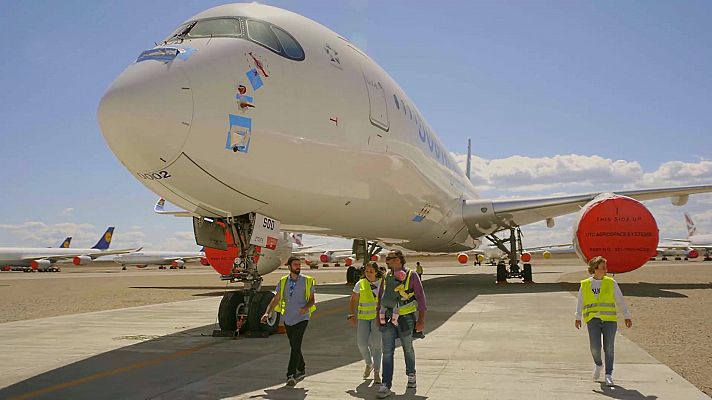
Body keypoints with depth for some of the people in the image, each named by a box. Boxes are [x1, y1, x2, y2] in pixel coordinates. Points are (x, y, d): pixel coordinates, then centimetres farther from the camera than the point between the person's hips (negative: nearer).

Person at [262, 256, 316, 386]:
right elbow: (276, 299, 5)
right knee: (294, 346, 15)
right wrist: (267, 313, -8)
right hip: (288, 318, 4)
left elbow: (312, 299, 3)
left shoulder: (307, 281, -1)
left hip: (301, 318, -4)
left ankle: (290, 375, -10)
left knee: (296, 346, -12)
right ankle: (301, 370, 33)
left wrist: (306, 307, -18)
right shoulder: (283, 282, 5)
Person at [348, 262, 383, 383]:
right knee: (361, 343, -4)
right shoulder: (360, 284, 5)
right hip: (363, 317, 2)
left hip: (378, 317, -2)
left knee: (376, 344, -5)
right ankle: (369, 364, 24)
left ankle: (376, 372, 5)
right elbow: (353, 301, 7)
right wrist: (351, 315, -5)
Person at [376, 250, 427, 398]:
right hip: (387, 319, 3)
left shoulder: (411, 275, -8)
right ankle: (386, 386, 0)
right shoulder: (386, 276, 5)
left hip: (405, 319, -3)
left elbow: (421, 297, -6)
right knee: (387, 352, -2)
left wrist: (421, 320, -9)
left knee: (408, 349, 15)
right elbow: (380, 296, 16)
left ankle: (411, 374, 39)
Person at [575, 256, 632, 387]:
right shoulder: (585, 285, 6)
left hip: (609, 320, 0)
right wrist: (578, 318, 2)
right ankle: (598, 364, 24)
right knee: (595, 347, -7)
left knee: (609, 349, -2)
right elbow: (580, 303, 9)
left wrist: (627, 317, 2)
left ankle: (609, 375, 11)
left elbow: (620, 300, 7)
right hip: (593, 320, 0)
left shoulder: (611, 283, 5)